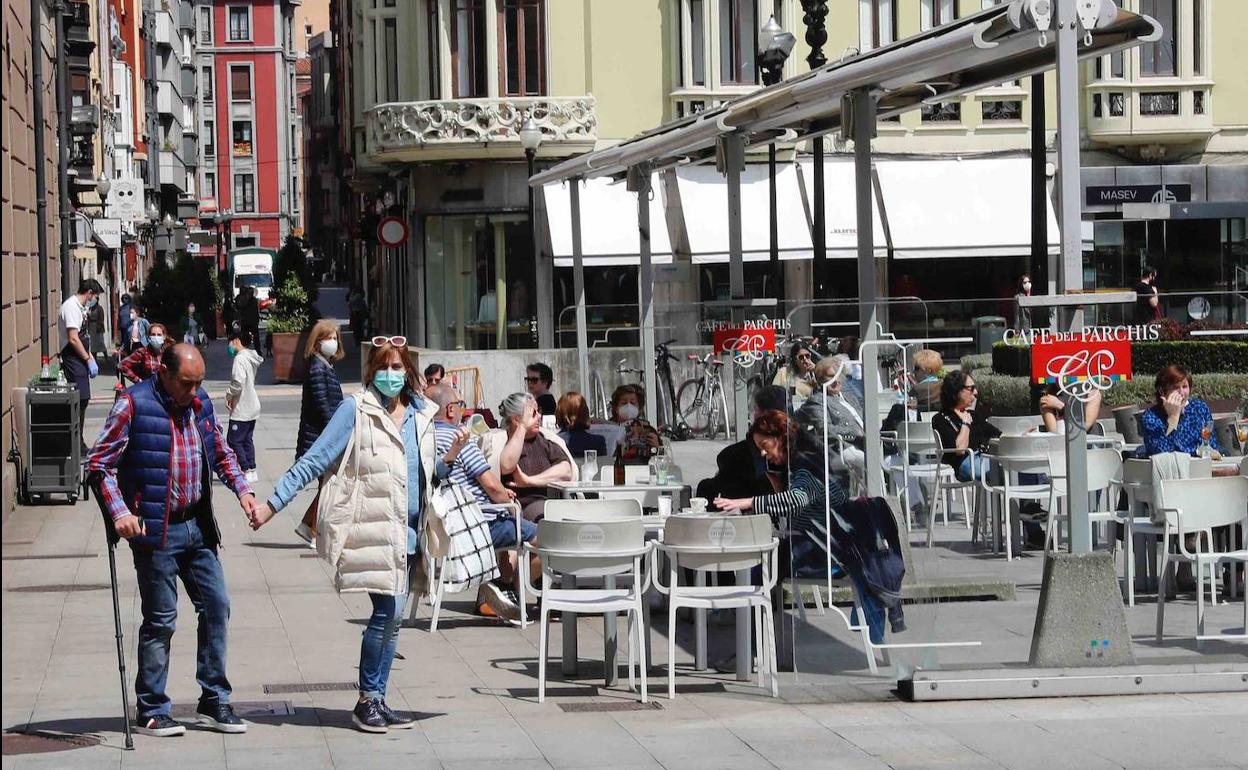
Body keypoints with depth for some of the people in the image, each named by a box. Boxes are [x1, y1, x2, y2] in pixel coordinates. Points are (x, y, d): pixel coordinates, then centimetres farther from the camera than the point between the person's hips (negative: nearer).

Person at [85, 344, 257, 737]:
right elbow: (98, 464, -10)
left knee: (216, 606, 5)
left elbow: (222, 455, 22)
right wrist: (119, 512, -20)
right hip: (155, 530, -6)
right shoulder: (134, 405, -11)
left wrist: (242, 489, 5)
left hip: (198, 527, 6)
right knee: (160, 619, -1)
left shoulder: (201, 404, 8)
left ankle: (214, 701, 16)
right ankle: (151, 711, 10)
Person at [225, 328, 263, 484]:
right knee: (248, 440, 14)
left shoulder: (240, 359, -19)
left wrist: (229, 395, -10)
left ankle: (246, 471, -2)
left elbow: (238, 382, -27)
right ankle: (252, 470, 17)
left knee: (234, 440, -2)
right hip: (252, 408, 9)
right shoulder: (252, 357, 10)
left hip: (241, 409, -9)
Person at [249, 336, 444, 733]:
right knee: (389, 611, -14)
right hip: (372, 529, -6)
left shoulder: (420, 415, 13)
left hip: (405, 532, 6)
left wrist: (451, 455, 1)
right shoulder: (356, 410, -4)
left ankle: (376, 701, 17)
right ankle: (367, 700, -2)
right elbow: (314, 461, -5)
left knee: (390, 616, 8)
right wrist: (273, 503, -9)